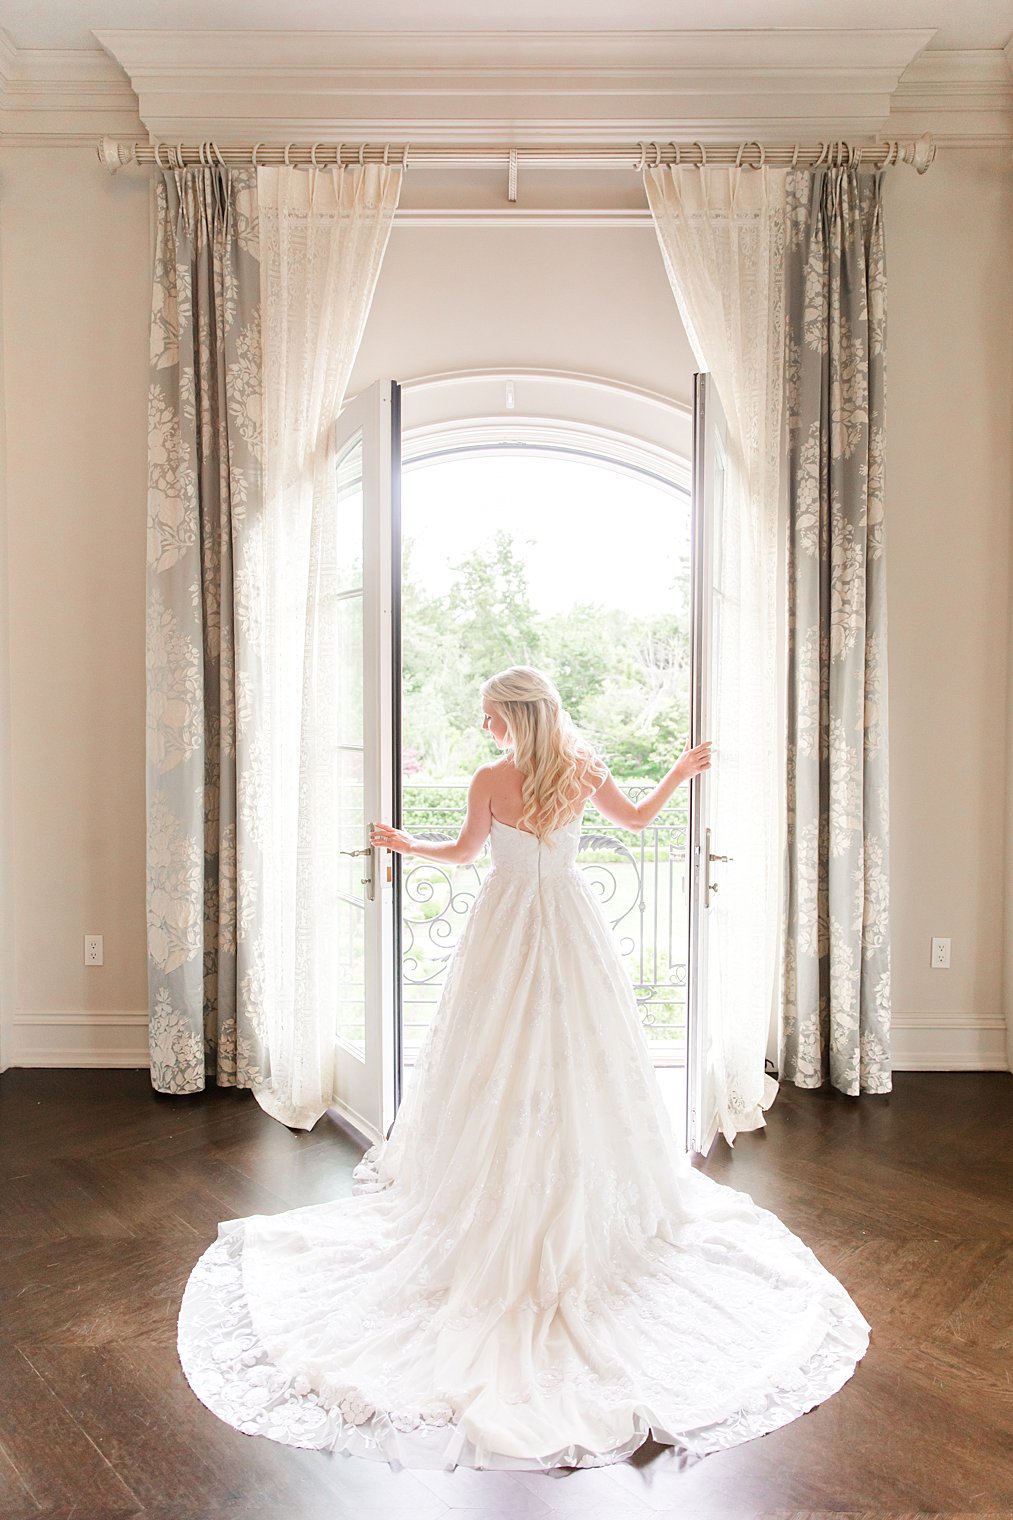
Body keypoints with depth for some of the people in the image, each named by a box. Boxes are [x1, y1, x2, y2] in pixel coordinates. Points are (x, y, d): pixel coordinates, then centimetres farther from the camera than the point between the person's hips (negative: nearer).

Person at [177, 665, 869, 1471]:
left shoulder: (488, 781, -12)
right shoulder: (584, 769, -4)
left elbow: (464, 851, 2)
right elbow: (637, 817, 10)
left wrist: (407, 844, 19)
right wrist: (679, 774, 26)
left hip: (507, 931, -2)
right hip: (571, 928, 2)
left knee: (497, 1063, 10)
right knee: (580, 1059, 12)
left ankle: (493, 1198, 20)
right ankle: (587, 1193, 22)